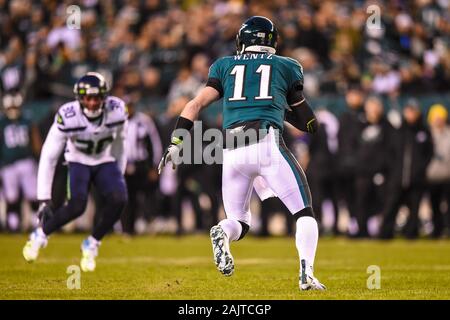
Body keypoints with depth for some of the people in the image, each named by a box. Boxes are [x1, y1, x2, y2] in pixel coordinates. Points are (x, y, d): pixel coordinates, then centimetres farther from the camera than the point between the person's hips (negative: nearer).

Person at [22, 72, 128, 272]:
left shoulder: (117, 111, -20)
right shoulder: (67, 117, -27)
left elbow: (119, 142, 2)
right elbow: (48, 157, -20)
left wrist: (119, 176, 12)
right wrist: (44, 199, -21)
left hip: (106, 163, 3)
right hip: (78, 163, -3)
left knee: (118, 199, -25)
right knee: (77, 207, -26)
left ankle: (92, 244, -2)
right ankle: (40, 234, 3)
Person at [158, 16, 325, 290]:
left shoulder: (225, 66, 22)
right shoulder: (287, 67, 19)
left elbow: (196, 105, 9)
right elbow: (309, 123, 23)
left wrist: (176, 143, 6)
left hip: (232, 152, 2)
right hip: (269, 144, -2)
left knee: (240, 222, 16)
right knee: (305, 214, 8)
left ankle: (222, 232, -19)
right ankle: (307, 273, -15)